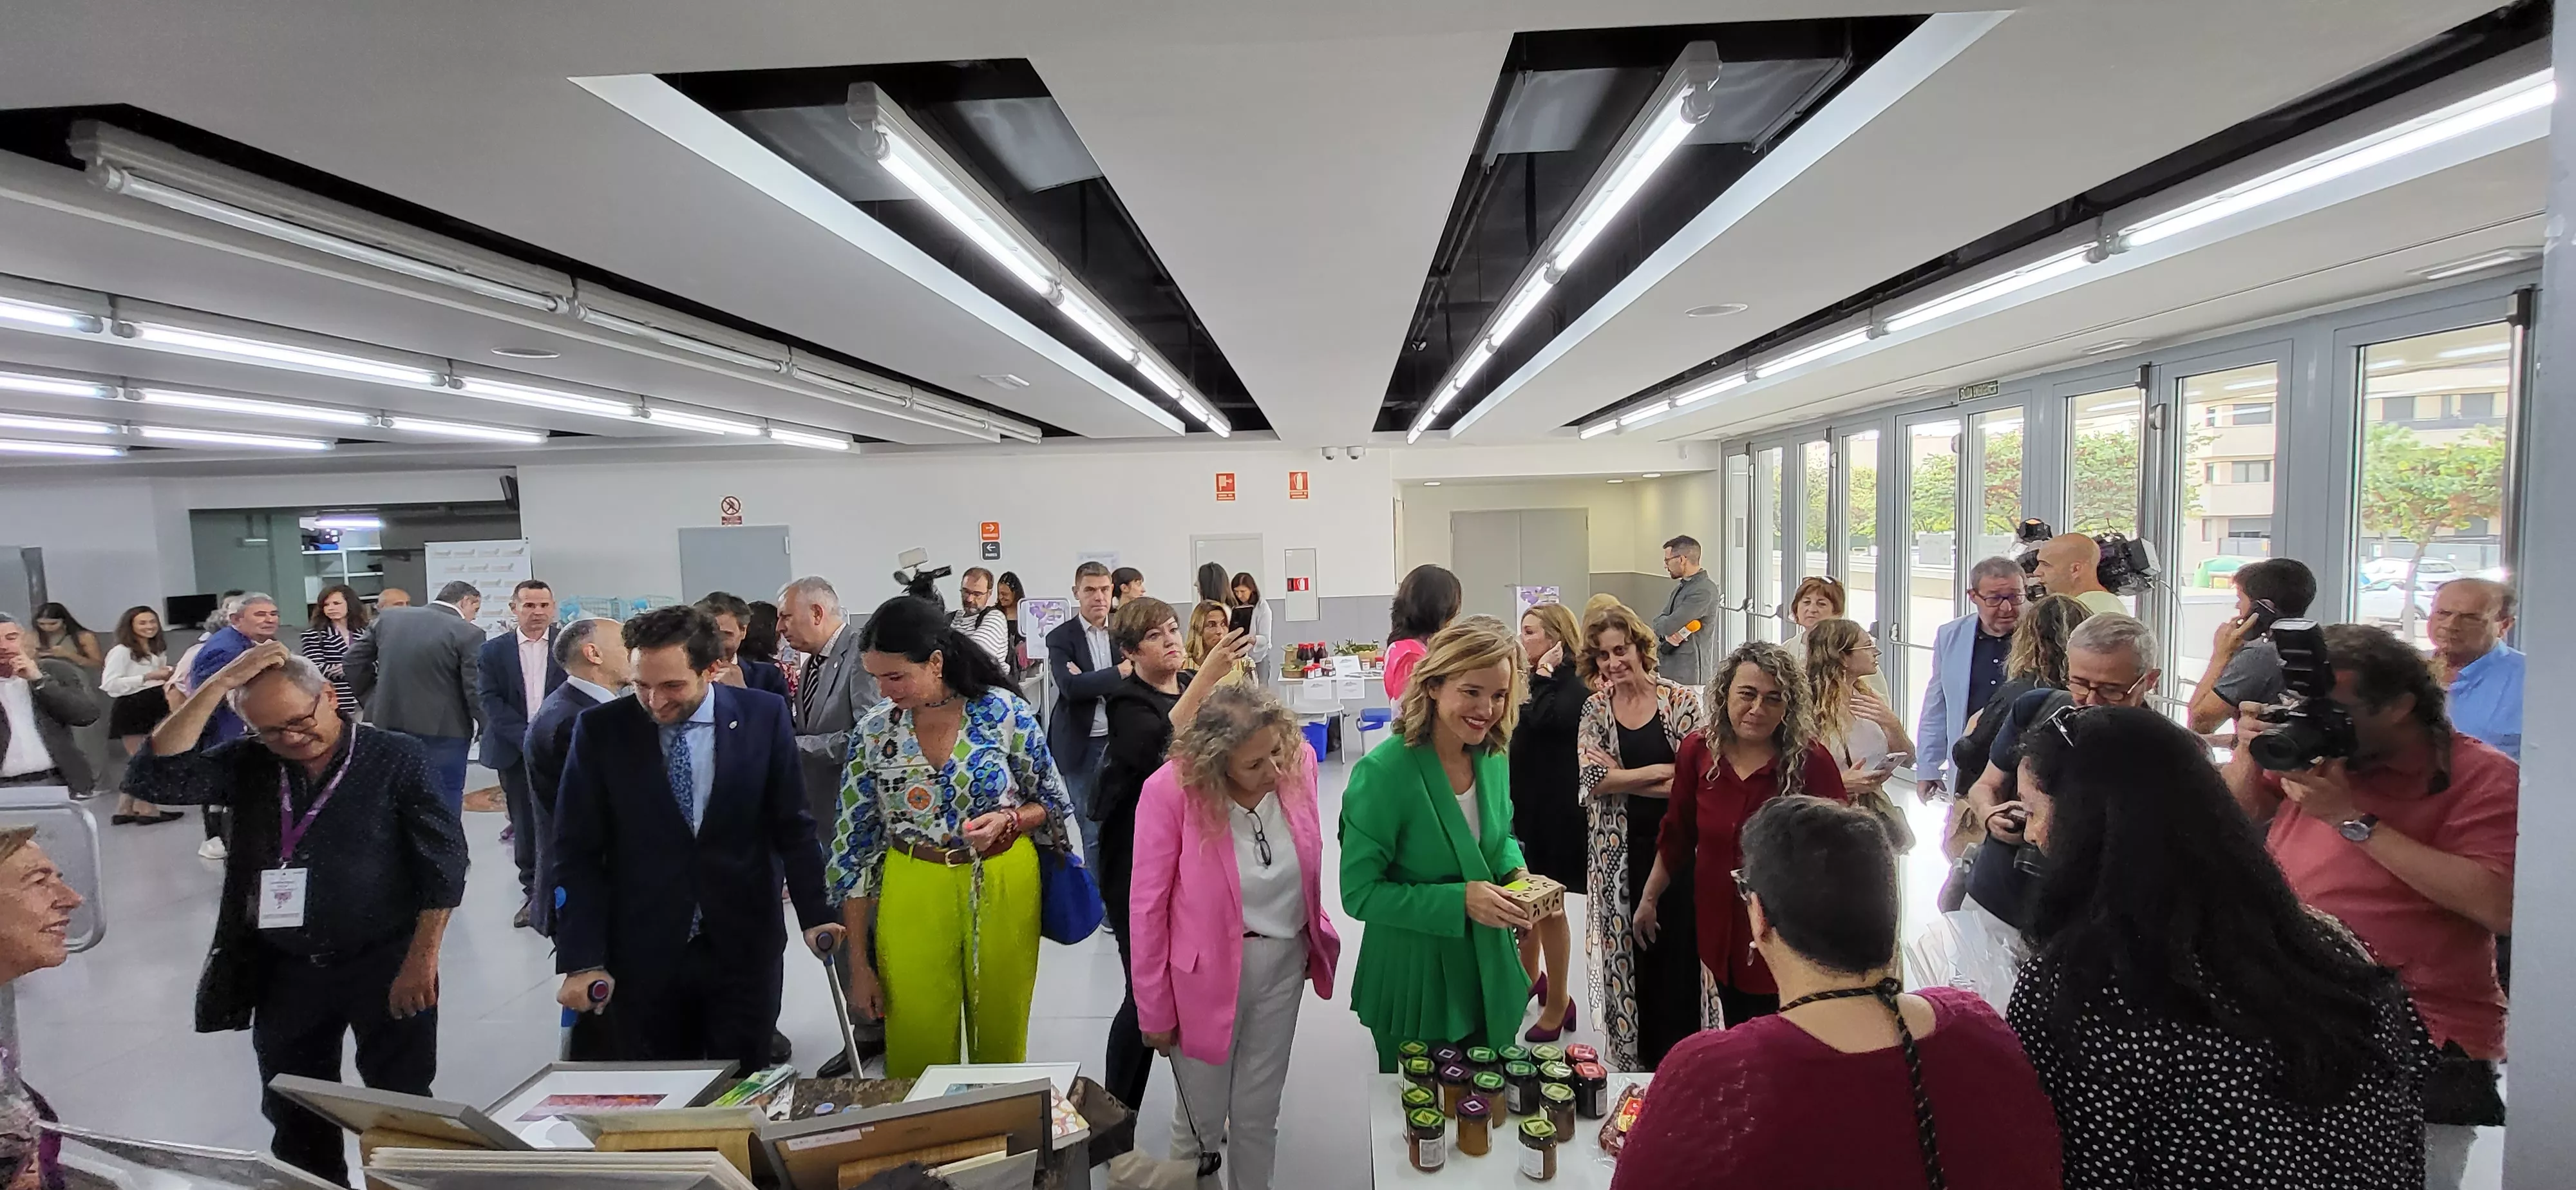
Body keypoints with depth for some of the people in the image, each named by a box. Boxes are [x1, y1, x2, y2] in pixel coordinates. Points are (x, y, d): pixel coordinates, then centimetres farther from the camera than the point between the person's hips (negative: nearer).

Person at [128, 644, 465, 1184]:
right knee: (294, 1120, 18)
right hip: (283, 973, 4)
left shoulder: (396, 758, -11)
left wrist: (421, 961, -15)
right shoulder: (247, 764, 0)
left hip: (387, 966, -4)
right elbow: (153, 778, -16)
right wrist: (218, 684, -18)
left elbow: (442, 863, -12)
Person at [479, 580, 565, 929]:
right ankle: (533, 892, 18)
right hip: (514, 752, 2)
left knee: (557, 823, -3)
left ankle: (557, 890, 6)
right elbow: (490, 702, -2)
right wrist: (527, 739, -13)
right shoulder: (493, 651, 5)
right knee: (524, 825, 8)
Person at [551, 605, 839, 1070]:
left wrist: (815, 916, -4)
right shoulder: (600, 730, -5)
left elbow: (793, 827, 1)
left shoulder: (764, 716, -5)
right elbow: (577, 853, -2)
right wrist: (583, 961, -8)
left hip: (744, 947, 0)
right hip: (640, 954, 0)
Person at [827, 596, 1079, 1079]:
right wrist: (857, 963, 0)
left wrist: (1008, 819, -22)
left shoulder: (1004, 711, -11)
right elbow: (855, 843, -1)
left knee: (1000, 1038, 13)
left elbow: (1053, 803, 1)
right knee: (916, 1050, 6)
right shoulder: (873, 731, -6)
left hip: (1002, 886, -1)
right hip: (914, 893, 1)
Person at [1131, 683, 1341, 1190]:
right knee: (1201, 1116, 16)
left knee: (1260, 1111, 20)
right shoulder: (1172, 789, -22)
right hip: (1205, 972, -3)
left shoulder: (1297, 764, -11)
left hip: (1284, 961, 3)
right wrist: (1155, 1008, -7)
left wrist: (1315, 936, 11)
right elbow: (1147, 906, -13)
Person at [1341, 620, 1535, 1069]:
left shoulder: (1492, 758, -3)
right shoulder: (1382, 772, -24)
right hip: (1414, 987, -6)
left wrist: (1518, 874, -8)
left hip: (1489, 978, 6)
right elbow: (1359, 893, -20)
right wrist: (1460, 900, -27)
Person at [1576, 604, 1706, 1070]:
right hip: (1619, 852, 2)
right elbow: (1593, 780, -9)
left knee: (1678, 950, 2)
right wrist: (1659, 773, -13)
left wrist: (1622, 777, -12)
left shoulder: (1680, 700, -3)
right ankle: (1635, 1054, 26)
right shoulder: (1595, 708, 3)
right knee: (1627, 950, 9)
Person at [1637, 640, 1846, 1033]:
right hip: (1719, 926, 4)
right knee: (1736, 1032, 19)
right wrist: (1649, 898, 12)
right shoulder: (1698, 752, -6)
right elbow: (1677, 835, 7)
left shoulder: (1811, 762, -15)